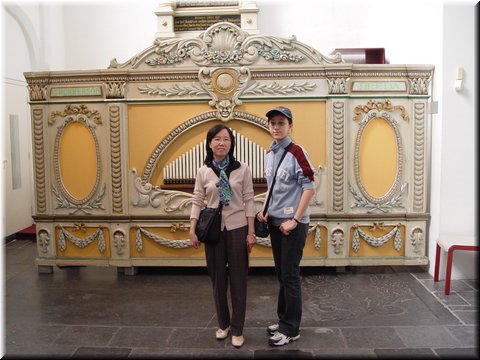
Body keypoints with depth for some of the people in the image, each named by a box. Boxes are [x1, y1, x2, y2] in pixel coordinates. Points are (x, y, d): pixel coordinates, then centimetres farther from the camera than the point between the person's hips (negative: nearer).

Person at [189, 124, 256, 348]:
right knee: (218, 279, 12)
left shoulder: (242, 169, -3)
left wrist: (251, 232, -5)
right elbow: (197, 202, 2)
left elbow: (248, 201, -2)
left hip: (237, 229, -1)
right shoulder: (203, 171, 1)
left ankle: (237, 329, 20)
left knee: (238, 280, 5)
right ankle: (223, 324, 31)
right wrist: (192, 230, -5)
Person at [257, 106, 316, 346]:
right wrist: (264, 210, 6)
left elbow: (309, 188, -16)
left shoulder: (296, 152, -13)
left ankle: (291, 329, 15)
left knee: (290, 276, 1)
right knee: (281, 274, 16)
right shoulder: (269, 153, 9)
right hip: (275, 221, 7)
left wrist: (294, 220, -17)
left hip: (293, 223, -7)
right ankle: (284, 320, 31)